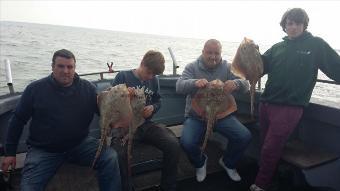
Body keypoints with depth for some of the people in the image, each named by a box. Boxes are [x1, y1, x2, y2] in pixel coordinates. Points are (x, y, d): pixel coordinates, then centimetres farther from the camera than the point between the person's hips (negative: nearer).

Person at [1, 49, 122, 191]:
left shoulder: (88, 88, -1)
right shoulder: (35, 89, -2)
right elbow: (18, 120, 6)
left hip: (79, 144, 1)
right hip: (43, 151, 0)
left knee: (110, 157, -20)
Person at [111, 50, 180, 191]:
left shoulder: (154, 80, 13)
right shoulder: (123, 76, 1)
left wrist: (152, 108, -2)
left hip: (146, 125, 4)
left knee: (173, 145, -20)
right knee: (118, 153, -34)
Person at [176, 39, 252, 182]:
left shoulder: (228, 68, 2)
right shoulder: (192, 67, -3)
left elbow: (246, 85, -7)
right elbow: (179, 87, -16)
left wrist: (236, 83, -33)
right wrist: (194, 83, -39)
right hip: (196, 116, -2)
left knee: (245, 137, -16)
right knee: (187, 143, -26)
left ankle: (228, 162, 17)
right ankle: (200, 162, 13)